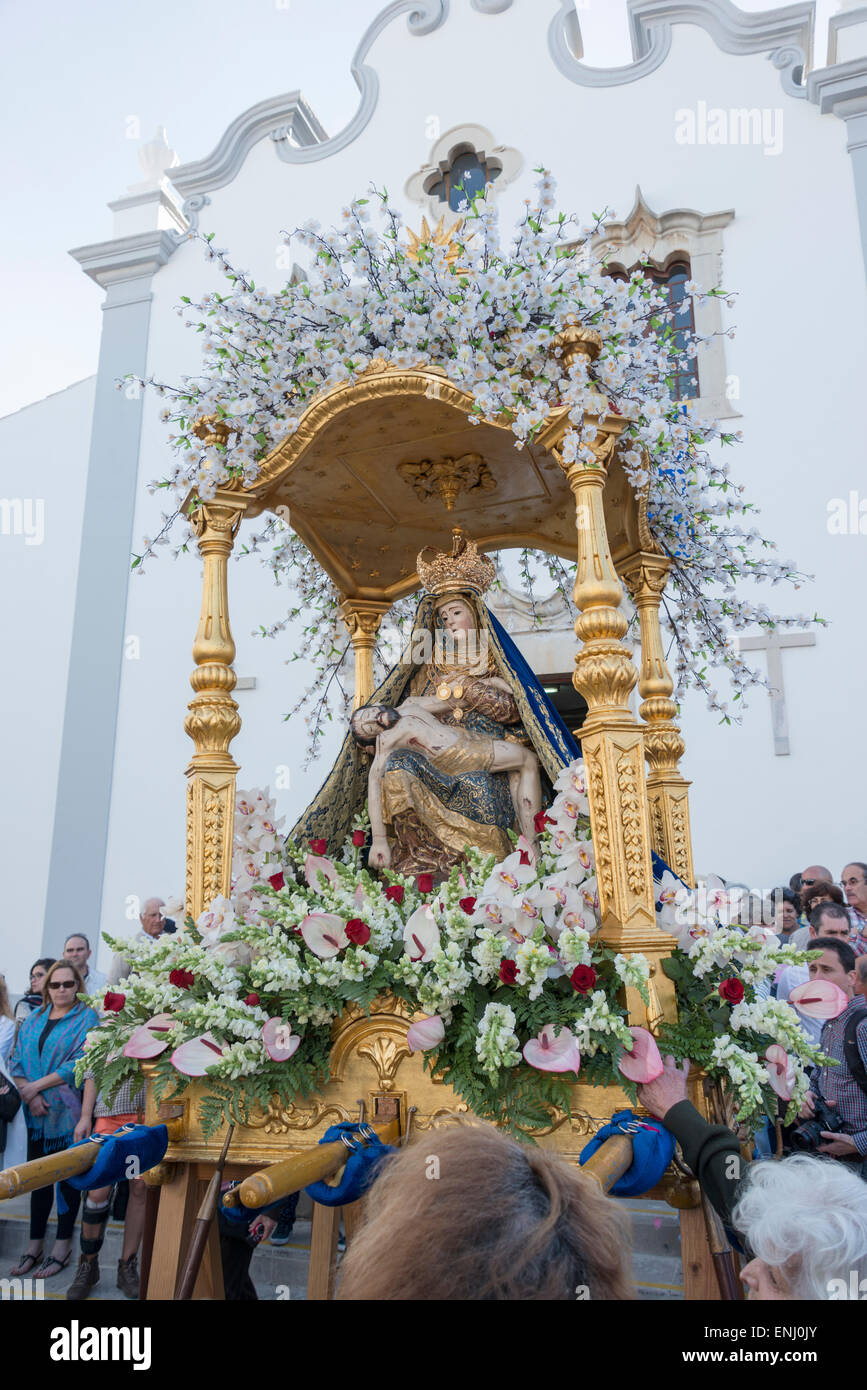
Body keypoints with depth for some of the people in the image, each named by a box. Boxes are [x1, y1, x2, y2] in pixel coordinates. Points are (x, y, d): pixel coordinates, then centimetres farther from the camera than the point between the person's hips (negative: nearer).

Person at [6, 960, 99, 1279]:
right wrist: (30, 1096, -9)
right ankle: (35, 1244, 21)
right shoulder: (34, 1019, 11)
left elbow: (79, 1064, -14)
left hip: (68, 1112, -4)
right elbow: (17, 1060, 5)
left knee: (68, 1175, 4)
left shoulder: (86, 1019, -5)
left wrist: (35, 1086, -14)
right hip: (37, 1113, 4)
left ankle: (62, 1247, 15)